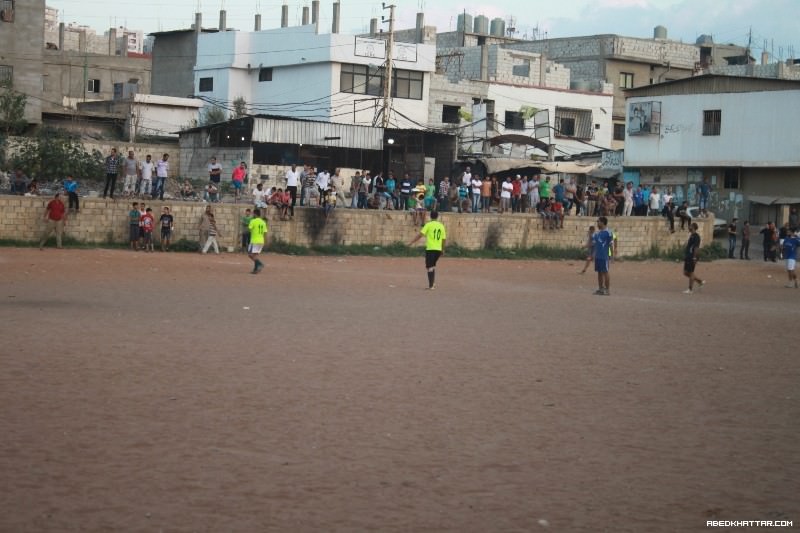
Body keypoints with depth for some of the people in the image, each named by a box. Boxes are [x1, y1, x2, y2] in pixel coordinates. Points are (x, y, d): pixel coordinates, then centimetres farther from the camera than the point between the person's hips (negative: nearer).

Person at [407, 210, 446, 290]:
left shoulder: (429, 225, -4)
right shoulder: (441, 226, 8)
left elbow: (420, 235, -11)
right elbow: (444, 239, 11)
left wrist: (412, 242, -7)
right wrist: (442, 249, 23)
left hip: (430, 248, -4)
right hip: (438, 249, 4)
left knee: (429, 267, -1)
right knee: (433, 266, 22)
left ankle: (431, 286, -8)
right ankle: (433, 283, 18)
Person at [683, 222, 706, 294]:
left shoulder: (696, 236, -13)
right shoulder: (691, 235, 16)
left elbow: (696, 247, -19)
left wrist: (694, 258, -22)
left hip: (691, 258, -10)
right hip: (687, 257, 10)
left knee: (690, 273, -3)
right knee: (686, 273, 12)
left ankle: (690, 289, 5)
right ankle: (700, 281, 23)